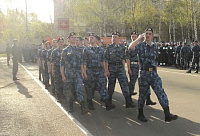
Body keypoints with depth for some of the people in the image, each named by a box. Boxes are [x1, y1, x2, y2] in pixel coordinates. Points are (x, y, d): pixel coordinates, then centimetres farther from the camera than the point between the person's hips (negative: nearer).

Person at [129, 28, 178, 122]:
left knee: (160, 92, -7)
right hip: (144, 73, -3)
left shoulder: (155, 47, 12)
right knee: (142, 94, 7)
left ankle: (167, 114, -9)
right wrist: (139, 38, -14)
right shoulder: (140, 46, -2)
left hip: (154, 73, 3)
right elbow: (130, 47, -25)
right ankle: (140, 114, 23)